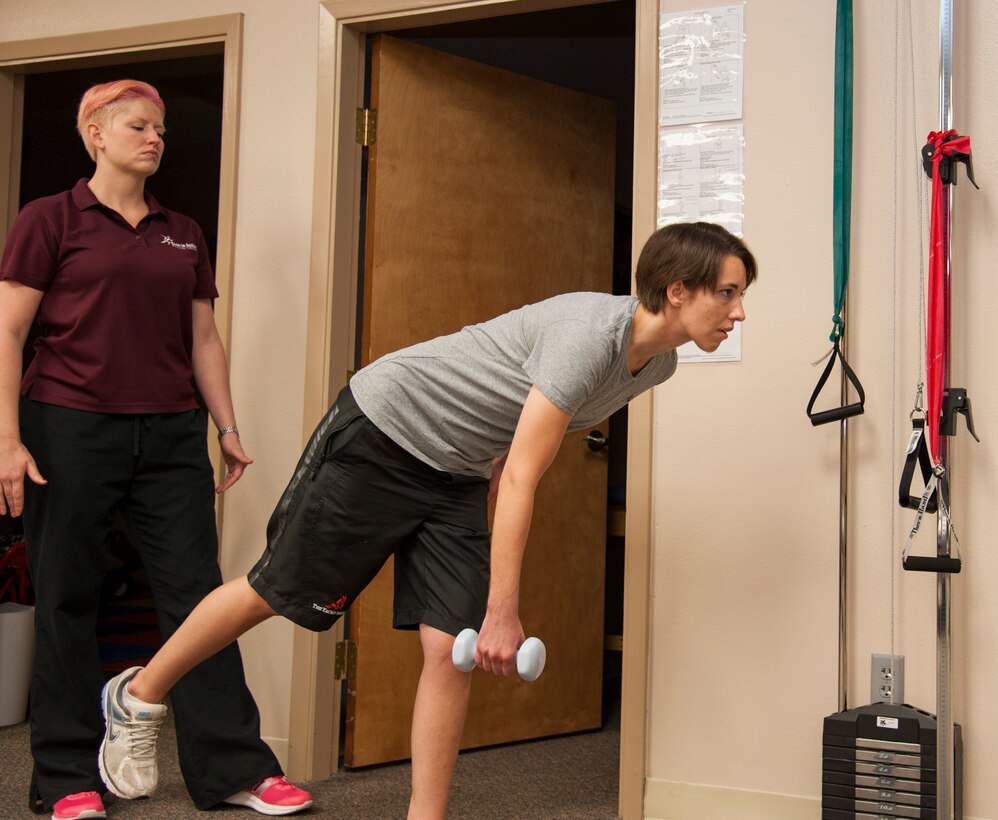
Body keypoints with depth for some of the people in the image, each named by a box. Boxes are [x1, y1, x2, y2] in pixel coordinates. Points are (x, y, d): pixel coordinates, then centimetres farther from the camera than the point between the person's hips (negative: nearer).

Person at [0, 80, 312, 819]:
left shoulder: (183, 235, 16)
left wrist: (228, 427, 11)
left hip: (171, 436, 4)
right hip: (70, 428, -4)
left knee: (197, 592, 1)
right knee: (68, 600, 3)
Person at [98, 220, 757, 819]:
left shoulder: (657, 363, -3)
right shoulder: (591, 337, -31)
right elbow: (520, 481, -31)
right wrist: (504, 615, -28)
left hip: (456, 475, 8)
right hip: (382, 429, -7)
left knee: (450, 648, -5)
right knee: (276, 592, 4)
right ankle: (138, 696, 26)